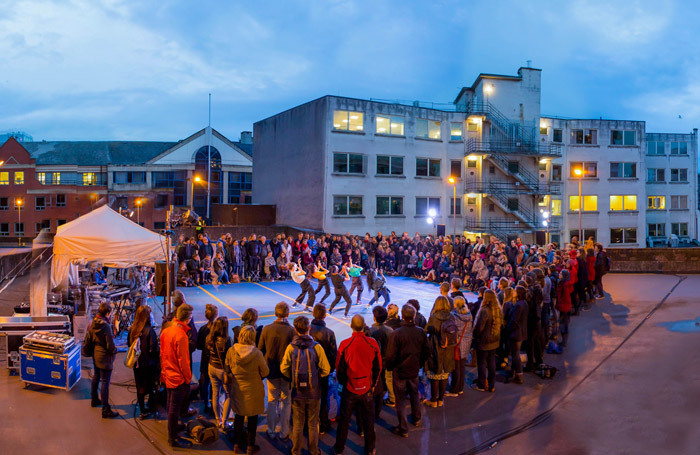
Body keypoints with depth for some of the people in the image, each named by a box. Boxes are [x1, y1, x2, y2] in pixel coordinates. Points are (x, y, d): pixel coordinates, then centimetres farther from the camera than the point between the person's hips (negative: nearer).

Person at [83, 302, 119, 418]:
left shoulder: (93, 324, 0)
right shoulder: (106, 326, -24)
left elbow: (88, 339, 10)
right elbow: (110, 345, -20)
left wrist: (89, 351, 23)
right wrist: (114, 351, -1)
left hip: (95, 355, 9)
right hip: (105, 357, -9)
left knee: (96, 377, 25)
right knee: (105, 382, -5)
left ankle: (94, 400, 43)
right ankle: (105, 410, -2)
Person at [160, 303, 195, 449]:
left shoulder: (165, 331, 0)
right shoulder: (181, 335, -25)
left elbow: (162, 353, 9)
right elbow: (183, 360, -20)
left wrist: (164, 370, 19)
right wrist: (188, 377, -7)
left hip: (167, 375, 8)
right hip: (178, 378, -8)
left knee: (170, 406, 21)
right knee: (174, 409, 4)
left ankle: (172, 429, 37)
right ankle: (173, 439, 16)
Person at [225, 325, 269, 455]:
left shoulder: (231, 351, -15)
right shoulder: (257, 354, -23)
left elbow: (227, 369, 0)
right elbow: (265, 373, -11)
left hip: (237, 389, 3)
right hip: (253, 390, -3)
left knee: (239, 416, 21)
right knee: (252, 418, 15)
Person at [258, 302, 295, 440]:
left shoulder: (267, 329, -10)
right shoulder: (292, 331, -17)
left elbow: (260, 350, -1)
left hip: (271, 371, 2)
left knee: (272, 401, 16)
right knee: (286, 402, 13)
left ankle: (271, 431, 25)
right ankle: (284, 432, 20)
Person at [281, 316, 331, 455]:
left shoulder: (291, 347, -10)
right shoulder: (316, 347, -12)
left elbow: (284, 369, -6)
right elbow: (326, 369, -12)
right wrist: (316, 376, 6)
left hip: (297, 392, 1)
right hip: (314, 392, -1)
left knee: (298, 424, 14)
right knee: (313, 424, 14)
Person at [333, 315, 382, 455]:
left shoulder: (345, 344, -16)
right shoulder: (372, 343, -11)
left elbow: (339, 367, -5)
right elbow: (378, 367, -1)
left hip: (349, 388, -1)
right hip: (367, 388, 1)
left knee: (344, 420, 13)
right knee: (368, 420, 16)